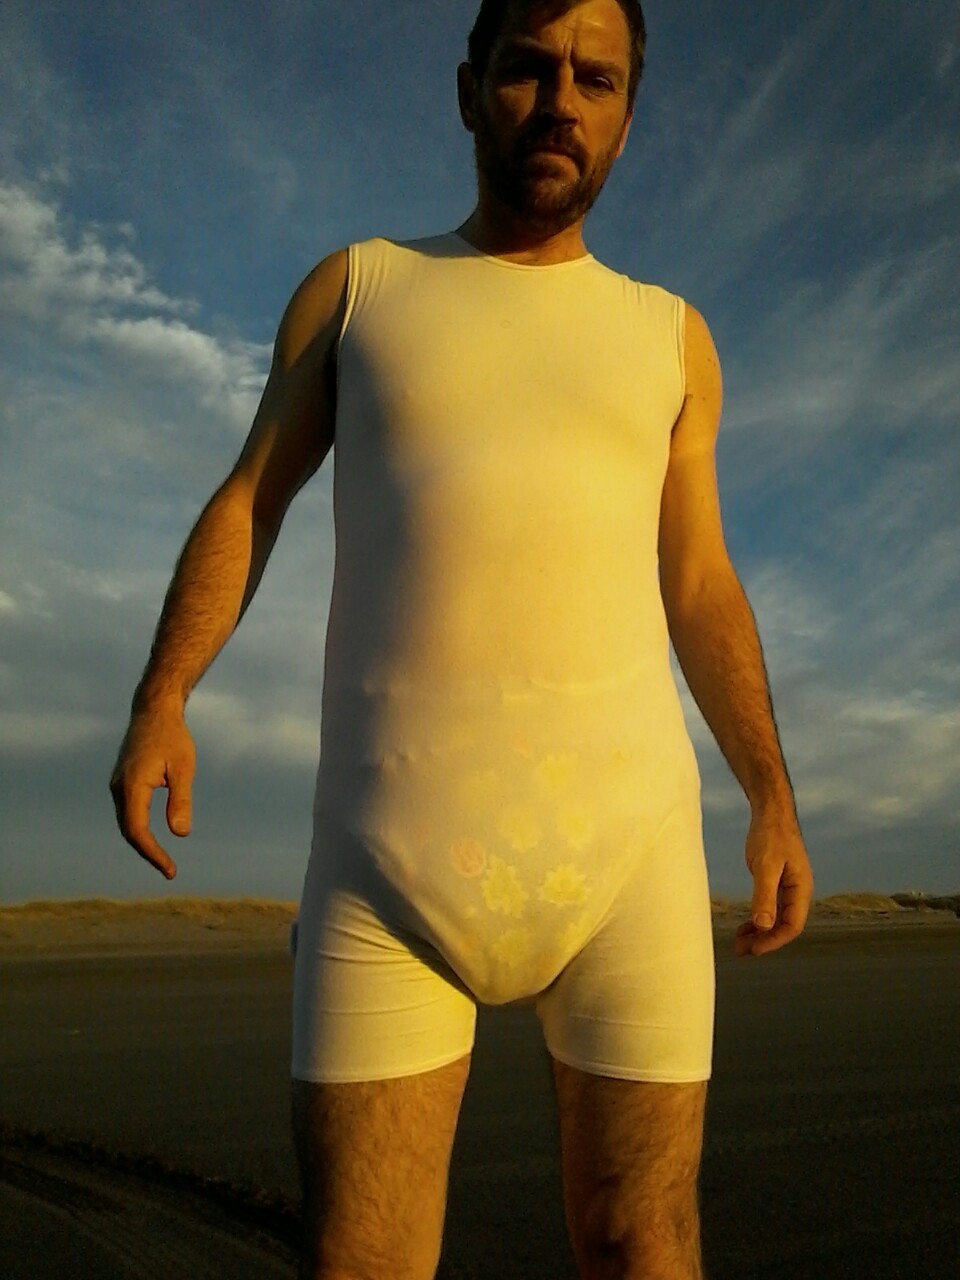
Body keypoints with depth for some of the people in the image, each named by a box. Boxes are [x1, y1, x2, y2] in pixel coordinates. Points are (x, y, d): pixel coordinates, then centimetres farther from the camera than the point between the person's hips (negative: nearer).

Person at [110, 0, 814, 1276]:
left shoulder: (669, 336, 16)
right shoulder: (356, 287, 14)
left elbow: (700, 587, 14)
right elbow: (247, 504, 11)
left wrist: (775, 800, 4)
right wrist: (158, 704, -4)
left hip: (622, 825, 1)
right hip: (399, 835, 0)